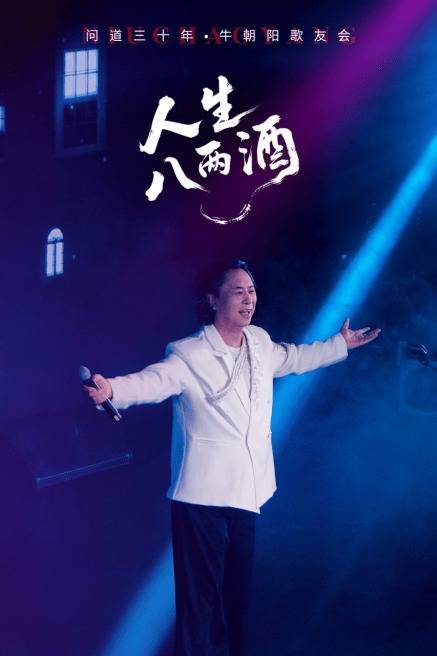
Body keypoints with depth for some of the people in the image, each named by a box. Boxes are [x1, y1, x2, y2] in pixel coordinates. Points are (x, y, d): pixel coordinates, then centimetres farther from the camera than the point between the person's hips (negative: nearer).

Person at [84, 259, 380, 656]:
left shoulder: (261, 344, 9)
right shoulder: (190, 355, -14)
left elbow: (294, 358, 31)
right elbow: (155, 380, -32)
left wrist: (340, 345, 42)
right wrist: (112, 389, -53)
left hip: (246, 492, 7)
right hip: (204, 495, -7)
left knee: (237, 592, 15)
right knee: (201, 597, -6)